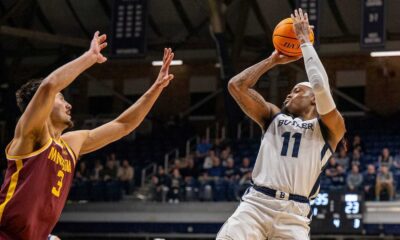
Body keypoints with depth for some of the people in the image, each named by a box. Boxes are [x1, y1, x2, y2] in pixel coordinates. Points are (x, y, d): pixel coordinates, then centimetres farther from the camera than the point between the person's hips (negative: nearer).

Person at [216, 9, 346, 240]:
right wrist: (273, 60, 20)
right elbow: (236, 85, 15)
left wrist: (305, 41, 2)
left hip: (293, 214, -2)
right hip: (255, 204, 2)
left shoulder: (329, 127, 10)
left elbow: (321, 87, -8)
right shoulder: (273, 117, 23)